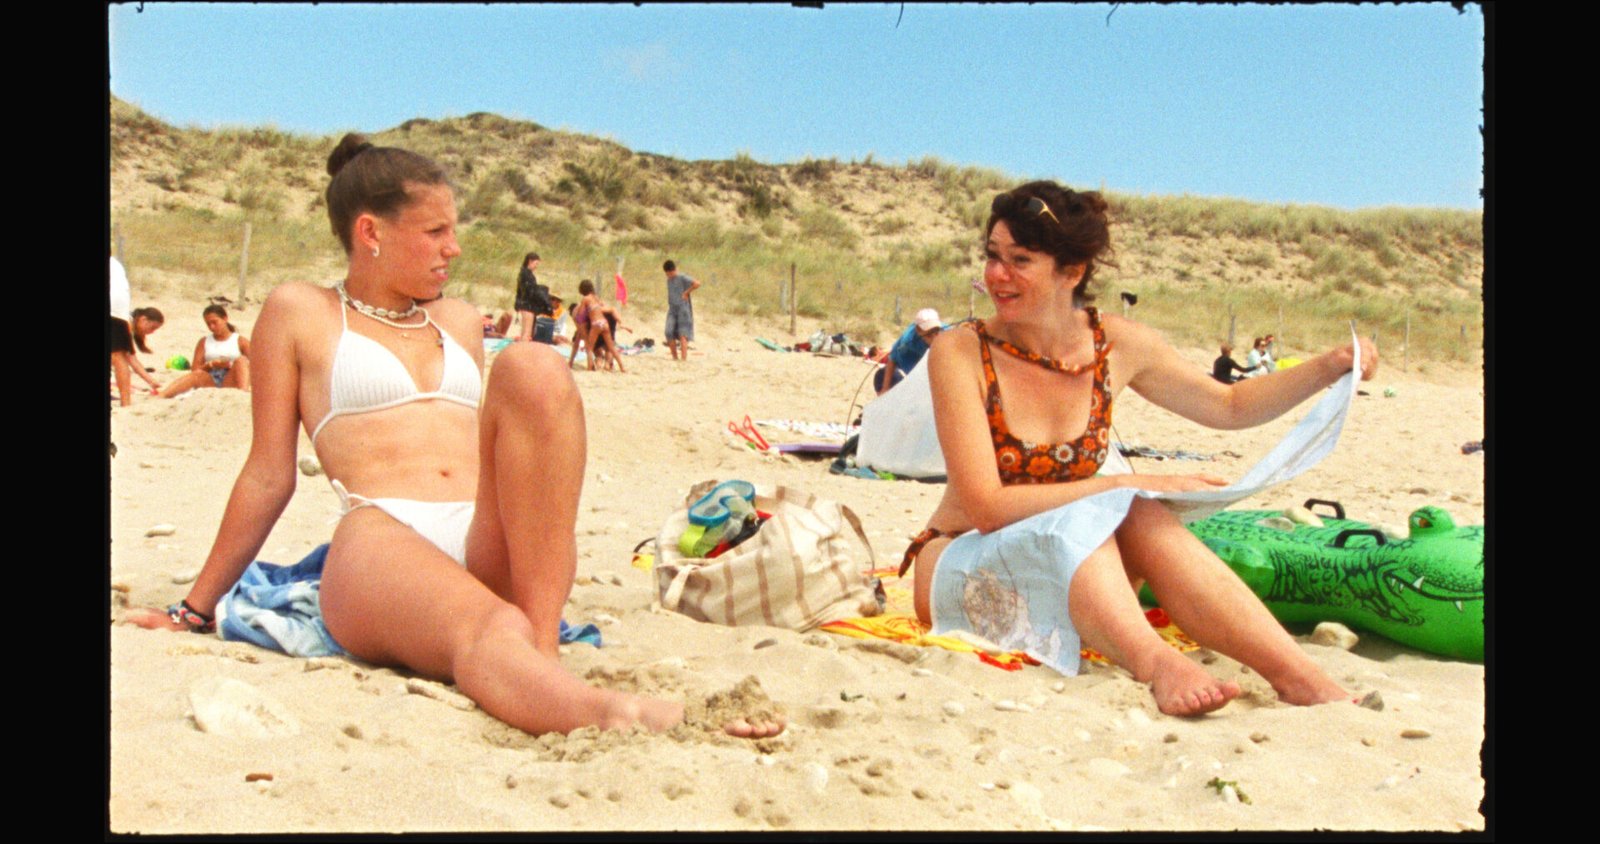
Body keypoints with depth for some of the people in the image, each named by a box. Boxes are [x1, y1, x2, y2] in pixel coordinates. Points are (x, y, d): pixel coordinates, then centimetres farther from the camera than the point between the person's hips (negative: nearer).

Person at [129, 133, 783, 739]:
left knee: (533, 367, -24)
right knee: (491, 634, -39)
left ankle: (544, 648, -34)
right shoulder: (301, 313, 14)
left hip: (496, 552, 4)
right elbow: (269, 476, 15)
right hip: (382, 543, -4)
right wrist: (195, 609, 16)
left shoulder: (461, 321, 28)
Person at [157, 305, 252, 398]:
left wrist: (231, 366, -15)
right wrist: (212, 364, -9)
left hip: (231, 381, -1)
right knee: (197, 374, -31)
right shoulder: (204, 342, 19)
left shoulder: (240, 341, 11)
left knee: (241, 360, -25)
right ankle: (160, 396, -52)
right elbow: (195, 368, 10)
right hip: (210, 380, 1)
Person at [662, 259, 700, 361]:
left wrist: (686, 292, -11)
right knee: (669, 333, -7)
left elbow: (697, 284, -17)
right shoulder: (669, 280, 16)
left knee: (682, 334, -11)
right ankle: (675, 357, 4)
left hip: (683, 310, -6)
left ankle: (684, 358, -15)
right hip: (672, 310, 6)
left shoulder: (682, 278, -7)